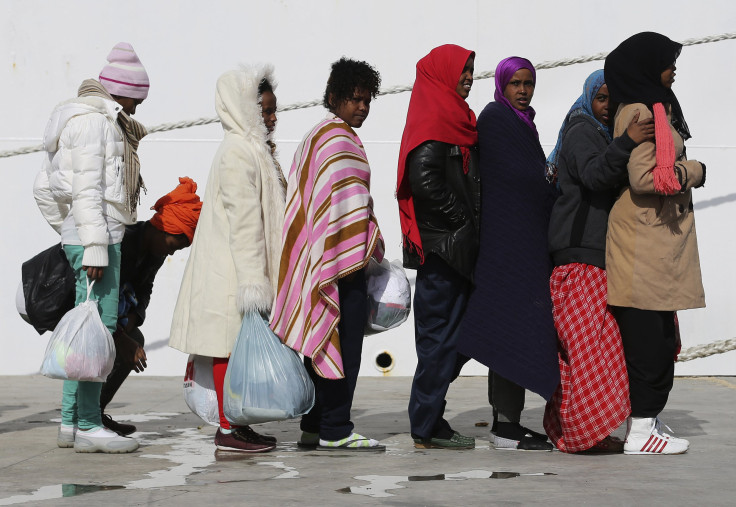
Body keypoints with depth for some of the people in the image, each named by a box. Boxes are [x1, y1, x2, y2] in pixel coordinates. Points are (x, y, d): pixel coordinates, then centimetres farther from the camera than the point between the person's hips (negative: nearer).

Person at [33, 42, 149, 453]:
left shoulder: (97, 119, 20)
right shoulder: (93, 121, -10)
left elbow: (44, 187, 23)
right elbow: (87, 190, -18)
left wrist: (67, 231, 24)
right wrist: (94, 247, -21)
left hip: (77, 234, 10)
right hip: (99, 234, -10)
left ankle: (71, 421, 17)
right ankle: (88, 426, -8)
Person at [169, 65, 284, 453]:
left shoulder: (255, 150, 18)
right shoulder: (237, 153, -15)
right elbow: (243, 220, -21)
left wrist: (259, 277, 25)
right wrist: (251, 280, -23)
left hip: (238, 270, 10)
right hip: (231, 271, -10)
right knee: (232, 346, -6)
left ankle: (236, 424, 16)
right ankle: (227, 429, -3)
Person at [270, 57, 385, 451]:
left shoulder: (316, 136, 21)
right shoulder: (339, 139, -10)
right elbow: (348, 201, -17)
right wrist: (372, 246, -10)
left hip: (316, 255, 10)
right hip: (343, 256, -10)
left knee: (322, 340, 12)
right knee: (344, 341, -8)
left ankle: (313, 427, 15)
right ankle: (335, 431, -7)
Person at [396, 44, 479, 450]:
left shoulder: (451, 118, 19)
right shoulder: (433, 120, -12)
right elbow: (425, 180, -24)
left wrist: (470, 225, 12)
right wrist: (463, 220, -16)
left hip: (453, 245, 10)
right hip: (443, 244, -10)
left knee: (445, 336, 12)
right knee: (442, 335, -5)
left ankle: (428, 421, 18)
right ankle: (427, 428, 1)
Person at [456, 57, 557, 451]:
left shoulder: (520, 122, 20)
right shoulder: (495, 119, -9)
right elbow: (520, 178, -14)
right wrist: (558, 200, -3)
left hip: (523, 238, 10)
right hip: (510, 238, -10)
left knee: (509, 327, 10)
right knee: (517, 324, -11)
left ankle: (504, 419, 14)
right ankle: (507, 426, -11)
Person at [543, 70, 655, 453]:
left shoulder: (602, 134, 25)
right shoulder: (581, 131, -5)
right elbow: (592, 174, -24)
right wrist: (626, 143, -38)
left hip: (597, 251, 9)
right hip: (580, 252, -9)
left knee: (581, 345, 7)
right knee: (590, 342, -13)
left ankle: (565, 426, 9)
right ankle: (585, 431, -13)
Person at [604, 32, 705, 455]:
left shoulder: (655, 109, 19)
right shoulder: (639, 112, -12)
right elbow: (644, 177, -20)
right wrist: (693, 170, -8)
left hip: (660, 241, 10)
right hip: (644, 241, -10)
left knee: (658, 337, 12)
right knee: (649, 336, -8)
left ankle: (649, 420, 17)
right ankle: (642, 430, -5)